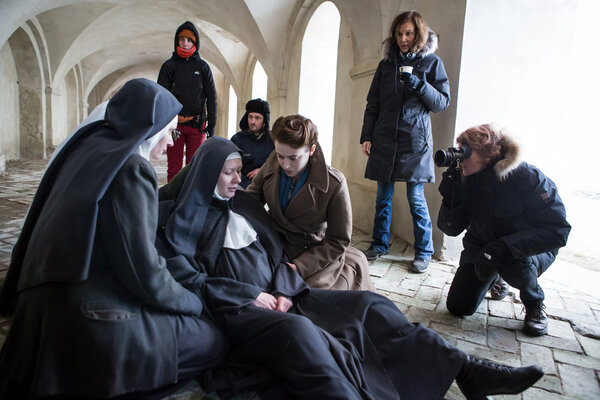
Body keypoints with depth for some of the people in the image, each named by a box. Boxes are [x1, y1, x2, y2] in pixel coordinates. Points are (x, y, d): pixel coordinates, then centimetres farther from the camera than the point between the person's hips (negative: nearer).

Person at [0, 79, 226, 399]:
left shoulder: (90, 147, 9)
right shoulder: (131, 168, -17)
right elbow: (145, 272, -19)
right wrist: (194, 304, -1)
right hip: (97, 316, -9)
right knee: (212, 341, 5)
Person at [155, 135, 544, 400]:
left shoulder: (246, 204, 18)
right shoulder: (184, 220, 3)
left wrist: (284, 290, -3)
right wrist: (250, 296, -13)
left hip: (278, 297, 6)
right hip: (237, 312, -6)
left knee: (370, 304, -8)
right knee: (299, 331, -39)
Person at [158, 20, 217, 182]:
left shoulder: (202, 66, 10)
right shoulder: (169, 65, 9)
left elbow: (212, 96, 9)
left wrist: (211, 124, 2)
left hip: (197, 125, 0)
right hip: (174, 124, 0)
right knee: (174, 169, 2)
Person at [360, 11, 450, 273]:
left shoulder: (432, 63, 5)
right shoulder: (386, 64, 13)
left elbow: (442, 103, 0)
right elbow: (372, 104, 13)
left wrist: (417, 84, -14)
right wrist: (366, 136, 4)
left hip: (415, 141, -3)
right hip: (384, 140, 3)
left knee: (416, 199, -1)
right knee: (383, 197, 9)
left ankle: (423, 253, 12)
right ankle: (380, 245, 23)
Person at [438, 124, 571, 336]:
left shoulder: (527, 177, -25)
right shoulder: (464, 180, -14)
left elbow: (557, 230, -29)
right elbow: (451, 229, -11)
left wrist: (503, 247, -40)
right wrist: (449, 196, -30)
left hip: (530, 249, -3)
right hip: (481, 246, 4)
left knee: (513, 265, -39)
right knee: (458, 307, -6)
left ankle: (535, 304, -2)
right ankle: (493, 277, 27)